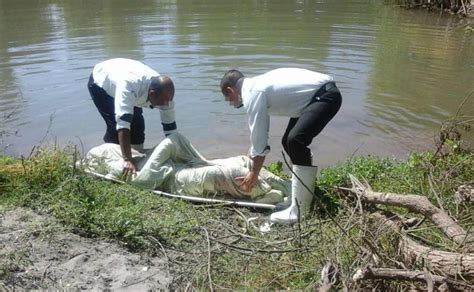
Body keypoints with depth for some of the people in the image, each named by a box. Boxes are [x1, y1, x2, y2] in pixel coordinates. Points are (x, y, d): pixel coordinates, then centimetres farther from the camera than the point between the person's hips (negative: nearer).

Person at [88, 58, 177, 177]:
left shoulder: (164, 93, -28)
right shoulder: (129, 85, -48)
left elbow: (171, 127, -19)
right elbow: (123, 123, -52)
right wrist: (127, 160, -56)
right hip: (100, 82, -5)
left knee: (137, 124, -2)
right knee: (116, 125, -18)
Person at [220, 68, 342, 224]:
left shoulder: (252, 94, -15)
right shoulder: (257, 85, 14)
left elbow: (259, 138, -12)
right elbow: (259, 131, 26)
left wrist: (253, 173, -1)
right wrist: (252, 156, 37)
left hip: (326, 95, -11)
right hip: (321, 92, 11)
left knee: (296, 140, -24)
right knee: (289, 141, 16)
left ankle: (300, 211, -19)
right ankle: (307, 186, 35)